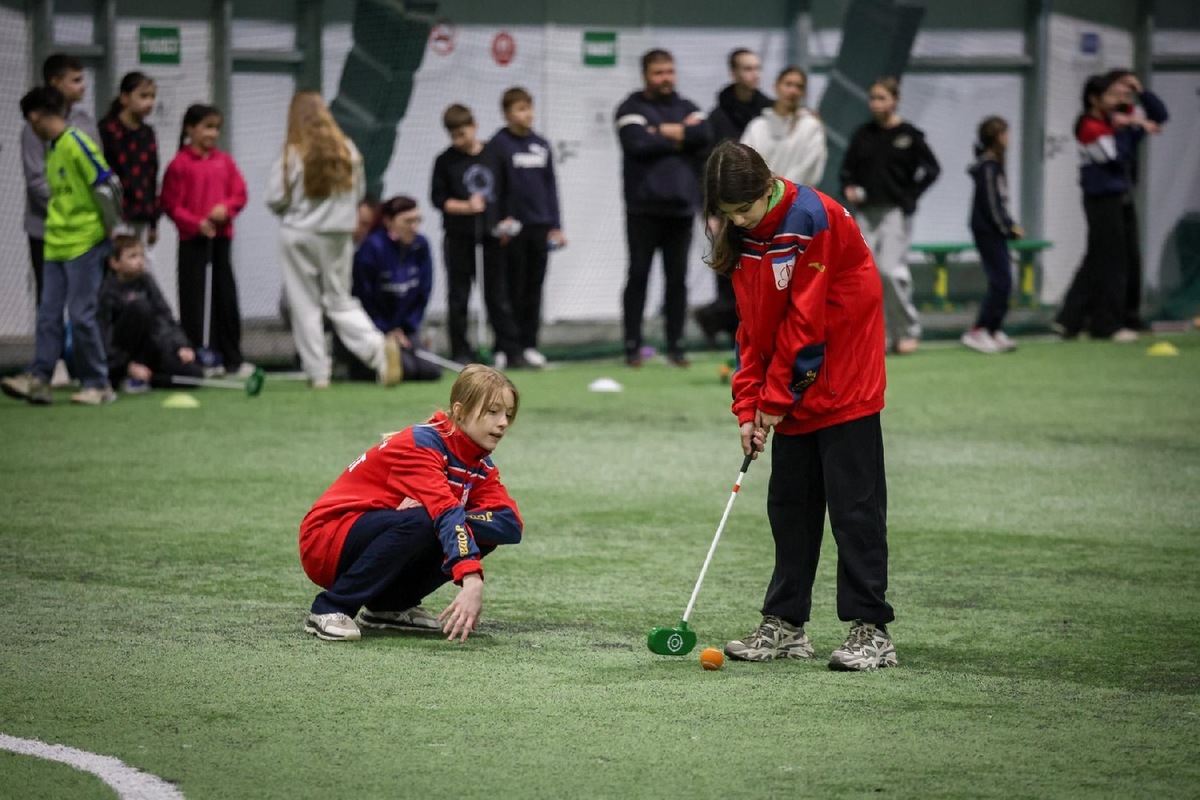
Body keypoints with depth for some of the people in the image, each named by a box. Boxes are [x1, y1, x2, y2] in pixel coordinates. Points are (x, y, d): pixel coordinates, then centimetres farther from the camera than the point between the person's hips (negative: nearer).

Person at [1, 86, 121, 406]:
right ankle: (39, 379, 0)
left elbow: (107, 185, -15)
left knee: (81, 314, -5)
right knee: (49, 314, 2)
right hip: (55, 244, 8)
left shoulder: (76, 143, -13)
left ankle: (98, 385, 3)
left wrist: (112, 228, -8)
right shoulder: (51, 149, 14)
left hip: (84, 244, -8)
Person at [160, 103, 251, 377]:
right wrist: (196, 223, -17)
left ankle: (232, 357, 15)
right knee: (195, 300, -2)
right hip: (193, 239, -5)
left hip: (221, 236, 5)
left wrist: (226, 208, -11)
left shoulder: (225, 161, 8)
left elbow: (240, 194, 9)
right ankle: (198, 357, 2)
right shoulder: (180, 164, -6)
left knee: (226, 298, 8)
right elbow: (170, 203, -8)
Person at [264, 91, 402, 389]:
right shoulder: (348, 150, -1)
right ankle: (378, 346, -11)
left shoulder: (292, 155, -12)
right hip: (339, 234, 4)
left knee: (305, 305, 7)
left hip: (299, 235, -4)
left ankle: (317, 371, 5)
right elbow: (358, 191, 9)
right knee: (340, 301, 13)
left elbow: (275, 200, -10)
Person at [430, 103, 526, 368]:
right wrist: (466, 207, -16)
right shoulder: (445, 161, -1)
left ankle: (511, 350, 6)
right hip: (459, 238, -2)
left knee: (498, 296, 4)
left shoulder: (492, 155, 7)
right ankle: (461, 353, 7)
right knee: (458, 298, 2)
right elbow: (438, 198, -3)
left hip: (491, 236, 2)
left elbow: (505, 192, 14)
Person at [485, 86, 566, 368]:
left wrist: (555, 225, 11)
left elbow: (550, 185, 15)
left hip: (540, 227, 5)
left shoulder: (541, 145, 11)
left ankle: (529, 343, 13)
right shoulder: (498, 144, -4)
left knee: (534, 288, 7)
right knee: (514, 288, -1)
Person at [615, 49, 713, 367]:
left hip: (681, 208, 3)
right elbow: (638, 144, -17)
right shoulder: (632, 109, 1)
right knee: (638, 275, 0)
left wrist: (664, 131, -10)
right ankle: (632, 346, 5)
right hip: (644, 209, -3)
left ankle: (676, 345, 11)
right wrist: (680, 139, -6)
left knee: (678, 278, 5)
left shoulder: (687, 108, 14)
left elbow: (705, 137, -5)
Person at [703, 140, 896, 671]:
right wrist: (750, 406, 0)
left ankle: (871, 631, -6)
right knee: (789, 503, 10)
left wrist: (776, 397, -14)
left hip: (844, 385, -8)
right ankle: (786, 625, 17)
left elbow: (807, 319, -19)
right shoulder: (742, 236, 5)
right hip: (792, 394, 8)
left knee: (854, 503, -7)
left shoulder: (812, 219, -19)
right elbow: (753, 326, 8)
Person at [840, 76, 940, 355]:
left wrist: (910, 196, -6)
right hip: (865, 212, 4)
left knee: (891, 269, -13)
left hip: (895, 212, -4)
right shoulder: (863, 135, 9)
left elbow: (931, 169, 2)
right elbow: (847, 168, 18)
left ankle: (907, 331, 1)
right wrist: (849, 189, -1)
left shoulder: (909, 136, -2)